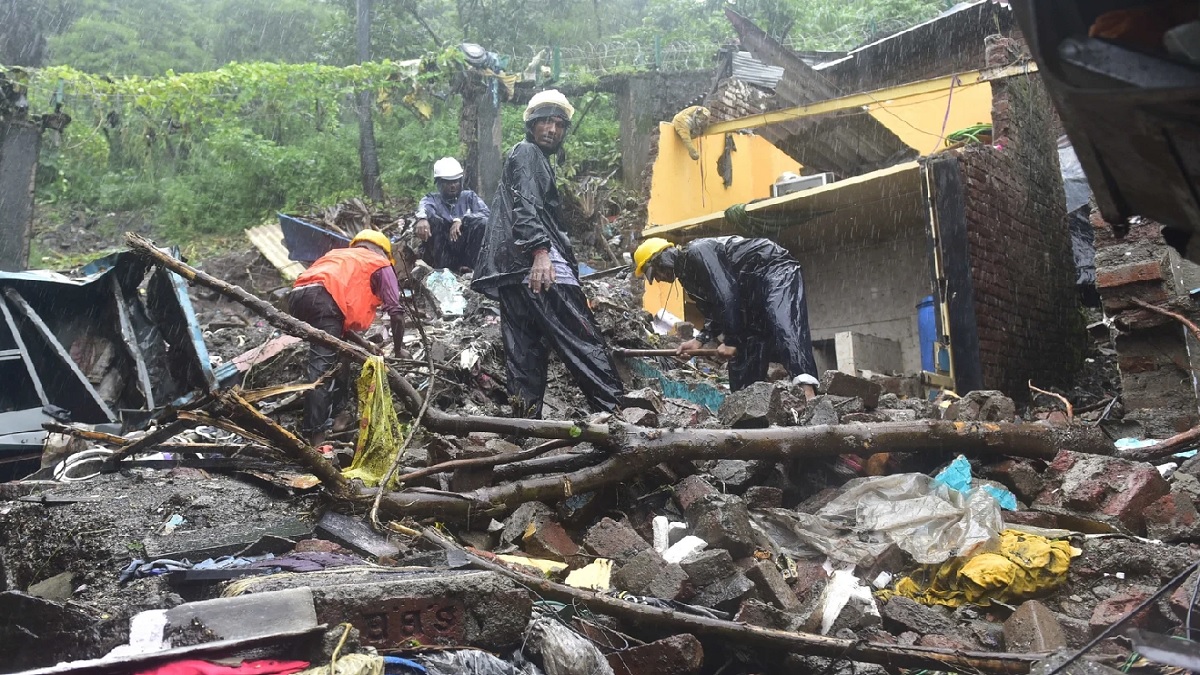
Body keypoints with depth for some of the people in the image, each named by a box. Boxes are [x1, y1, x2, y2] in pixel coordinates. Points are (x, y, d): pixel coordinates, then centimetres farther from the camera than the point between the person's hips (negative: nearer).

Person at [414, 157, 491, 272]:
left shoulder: (469, 197, 12)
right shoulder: (432, 199, 8)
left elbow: (487, 213, -8)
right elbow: (424, 207, -18)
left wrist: (461, 220, -23)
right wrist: (422, 217, -44)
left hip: (465, 250, 1)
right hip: (440, 253, -1)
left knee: (482, 223, -20)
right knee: (432, 220, -23)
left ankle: (467, 265, -15)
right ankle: (439, 267, -25)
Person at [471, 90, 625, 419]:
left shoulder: (536, 159, 32)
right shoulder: (527, 153, 0)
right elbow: (527, 206, -16)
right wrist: (540, 250, -29)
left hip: (512, 271, 10)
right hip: (535, 263, -10)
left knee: (526, 349, 5)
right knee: (582, 337, -11)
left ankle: (526, 419, 4)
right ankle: (616, 409, -12)